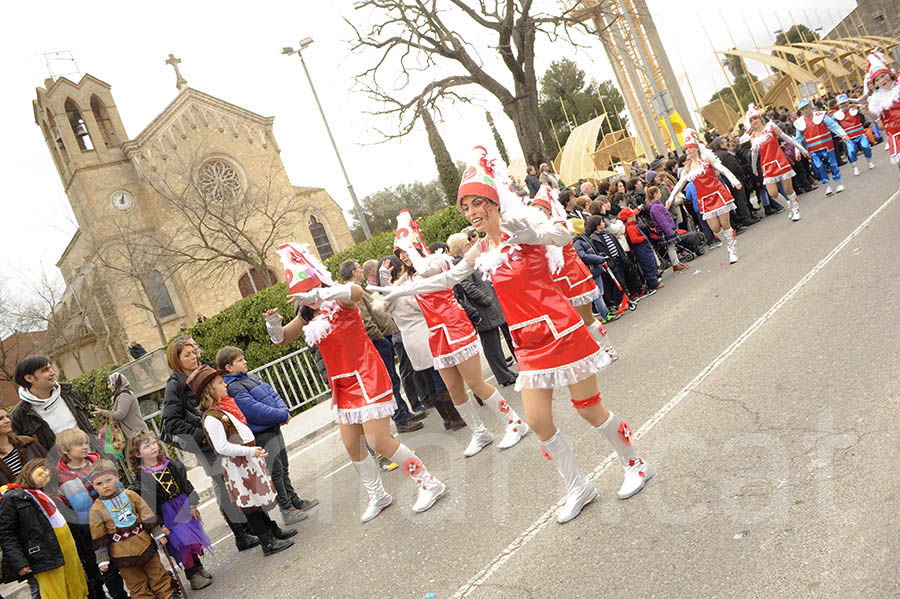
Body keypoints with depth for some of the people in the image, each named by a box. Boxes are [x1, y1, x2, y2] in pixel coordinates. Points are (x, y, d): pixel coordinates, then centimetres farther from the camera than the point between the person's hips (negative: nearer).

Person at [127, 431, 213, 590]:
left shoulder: (171, 464, -1)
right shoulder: (141, 478, -16)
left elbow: (186, 484, 6)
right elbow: (148, 505, -15)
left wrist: (193, 505, 4)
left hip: (184, 505, 5)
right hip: (167, 513, -5)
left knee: (193, 538, 13)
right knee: (183, 542, -4)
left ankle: (198, 568, 31)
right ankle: (193, 575, 12)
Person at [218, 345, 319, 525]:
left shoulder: (253, 378, 13)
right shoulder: (233, 389, -17)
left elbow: (273, 394, 11)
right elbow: (254, 410, -25)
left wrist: (284, 410, -8)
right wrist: (281, 416, -18)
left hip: (274, 428, 9)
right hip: (261, 435, -9)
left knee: (283, 468, 18)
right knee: (275, 472, -2)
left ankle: (295, 501, 29)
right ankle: (287, 510, 7)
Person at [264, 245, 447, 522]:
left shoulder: (340, 302, -12)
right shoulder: (308, 315, 9)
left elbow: (356, 292, -37)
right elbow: (281, 338, 17)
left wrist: (320, 294, -51)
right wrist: (273, 323, -6)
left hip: (367, 379, -8)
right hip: (343, 385, 8)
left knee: (379, 441, -11)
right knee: (351, 445, 11)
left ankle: (429, 483, 6)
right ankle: (377, 496, 31)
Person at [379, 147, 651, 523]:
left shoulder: (521, 232, -12)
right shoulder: (480, 252, 8)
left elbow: (561, 236, -33)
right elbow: (446, 280, 21)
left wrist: (521, 225, -51)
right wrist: (397, 291, 23)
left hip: (562, 331, -6)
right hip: (529, 343, 6)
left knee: (589, 408, 3)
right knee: (538, 422, 4)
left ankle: (634, 464, 30)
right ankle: (578, 489, 24)